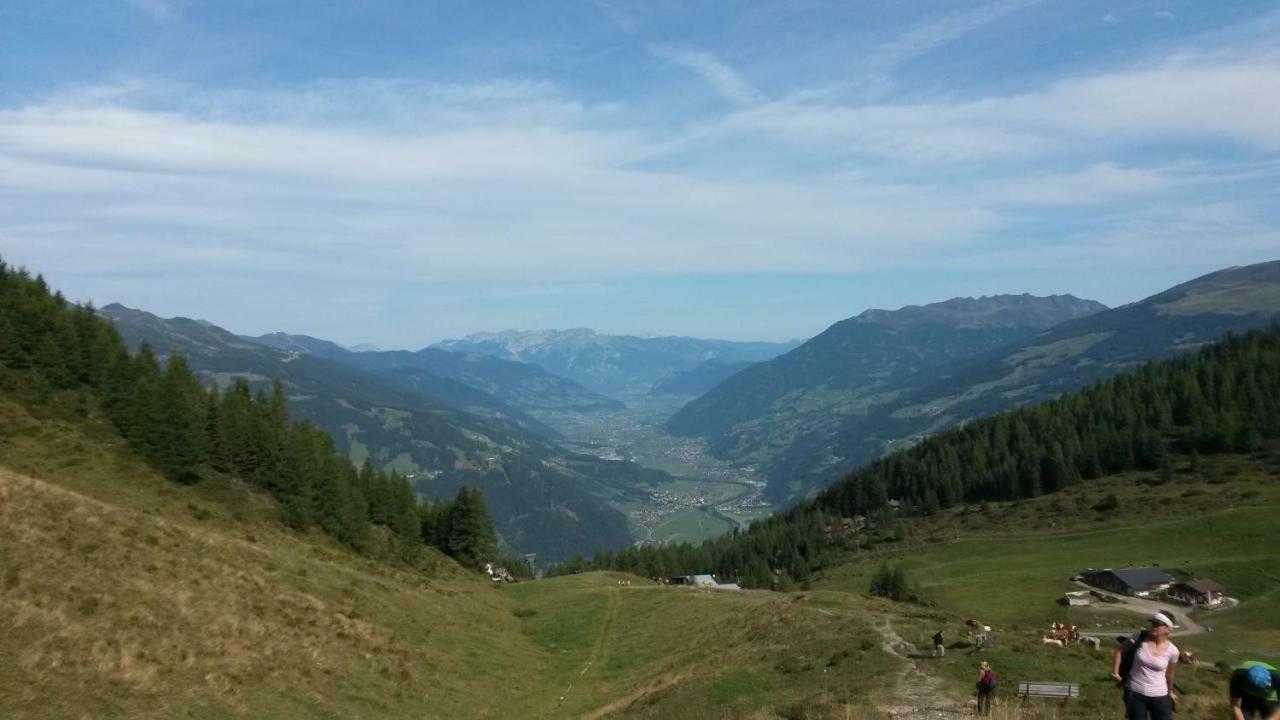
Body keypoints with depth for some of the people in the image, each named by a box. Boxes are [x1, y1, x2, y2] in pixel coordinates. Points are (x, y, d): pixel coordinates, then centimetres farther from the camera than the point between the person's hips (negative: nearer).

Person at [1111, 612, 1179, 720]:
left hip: (1159, 696, 1)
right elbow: (1120, 650, 1)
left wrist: (1170, 691, 22)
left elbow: (1169, 673, 9)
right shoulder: (1140, 637, -12)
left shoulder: (1172, 651, -9)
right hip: (1135, 693, -1)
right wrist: (1115, 673, -2)